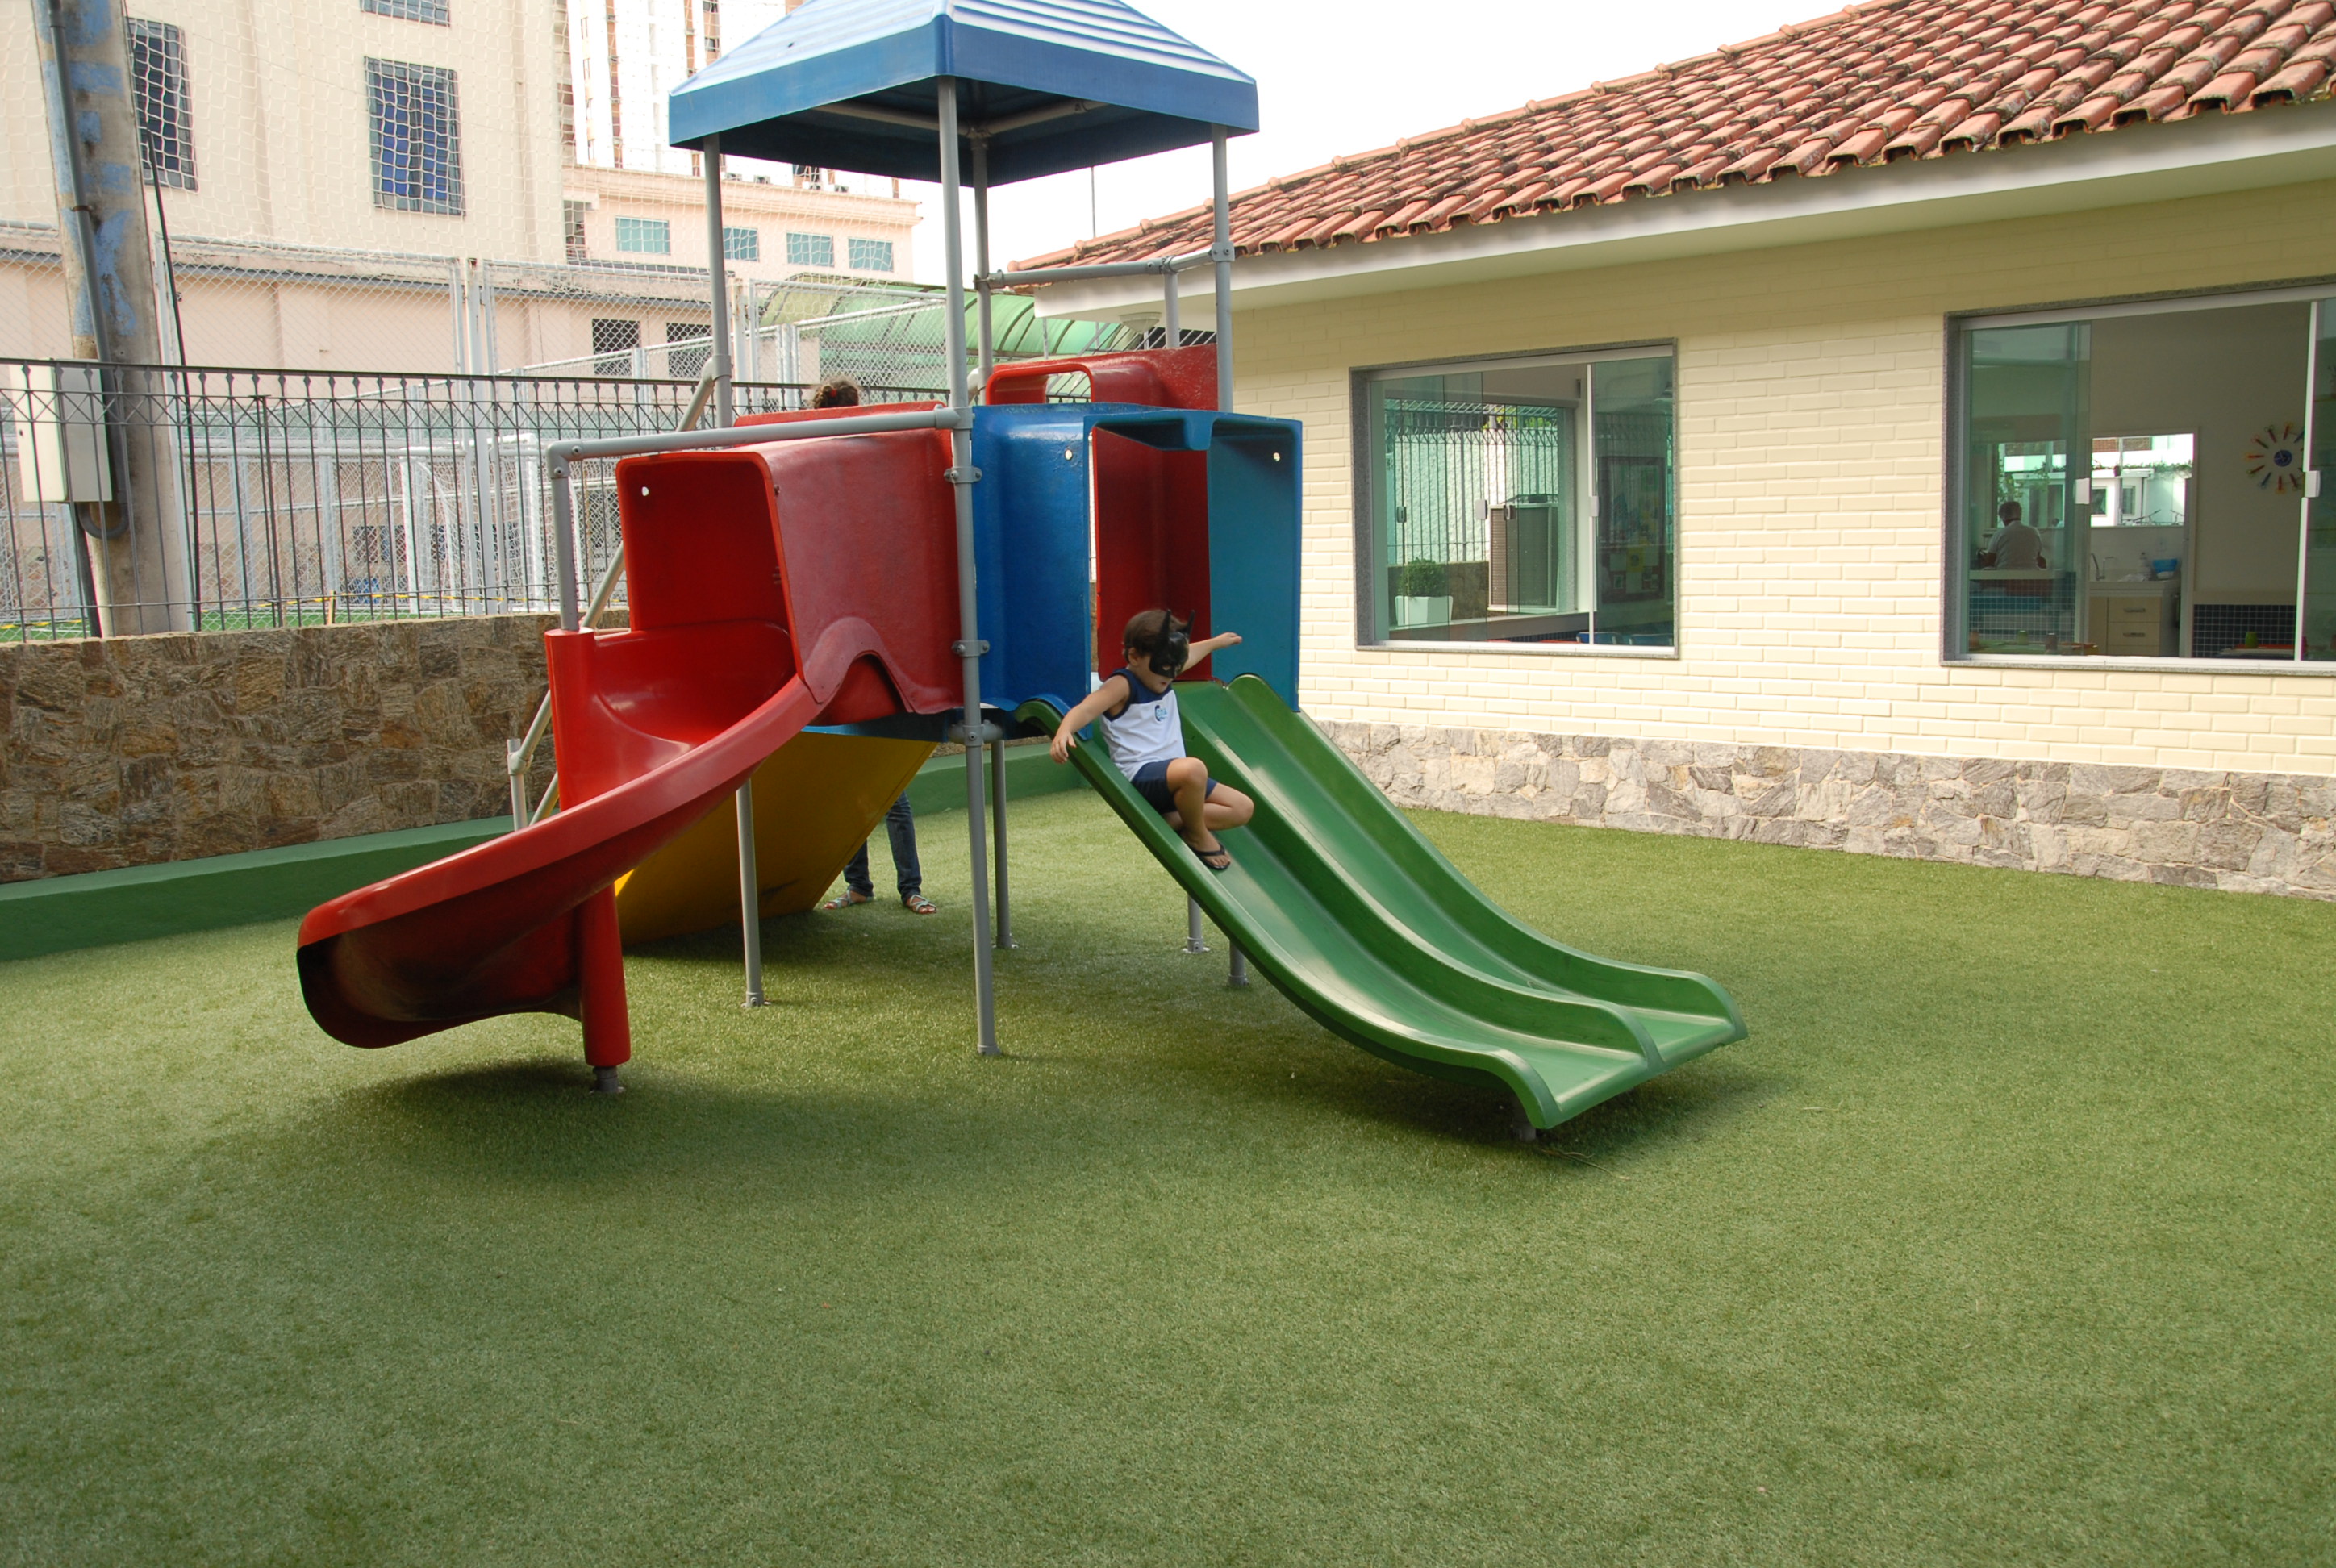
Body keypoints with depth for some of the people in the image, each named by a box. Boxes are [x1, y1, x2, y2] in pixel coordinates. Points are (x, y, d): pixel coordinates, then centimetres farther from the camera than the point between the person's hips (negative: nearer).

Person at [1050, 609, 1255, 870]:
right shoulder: (1122, 685, -9)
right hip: (1141, 777, -9)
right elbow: (1085, 710, -25)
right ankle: (1198, 836, -14)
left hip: (1175, 779, 9)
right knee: (1192, 768, -41)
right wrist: (1063, 730, -45)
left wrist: (1216, 642, 55)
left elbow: (1188, 654, 38)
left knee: (1244, 808, 2)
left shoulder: (1161, 675, 16)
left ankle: (1173, 821, -7)